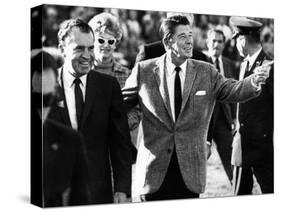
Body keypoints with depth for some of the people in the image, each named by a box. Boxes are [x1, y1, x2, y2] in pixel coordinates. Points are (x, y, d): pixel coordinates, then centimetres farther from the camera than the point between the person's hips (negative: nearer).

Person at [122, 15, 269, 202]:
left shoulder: (206, 72, 5)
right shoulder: (144, 70, 1)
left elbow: (231, 90, -7)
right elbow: (120, 104, 6)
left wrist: (253, 82, -25)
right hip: (154, 167, -1)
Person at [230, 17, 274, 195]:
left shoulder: (270, 67, -13)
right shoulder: (244, 65, 13)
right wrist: (237, 133, 13)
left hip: (263, 144, -8)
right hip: (243, 143, 8)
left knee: (270, 192, 1)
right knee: (240, 193, 12)